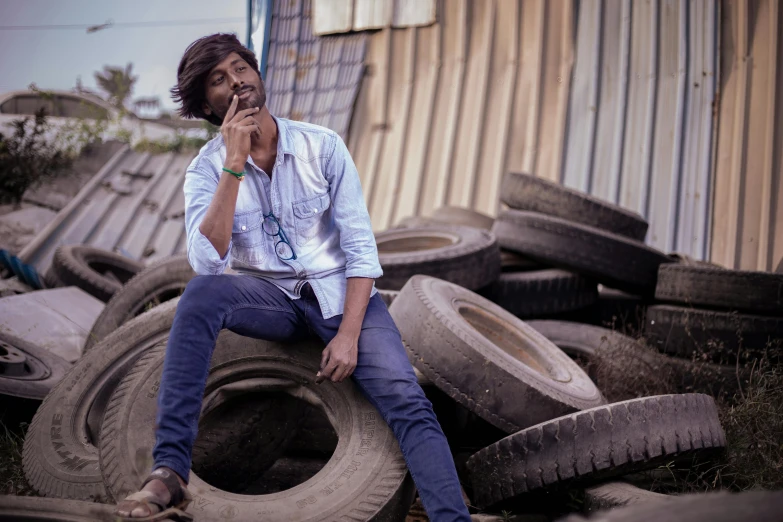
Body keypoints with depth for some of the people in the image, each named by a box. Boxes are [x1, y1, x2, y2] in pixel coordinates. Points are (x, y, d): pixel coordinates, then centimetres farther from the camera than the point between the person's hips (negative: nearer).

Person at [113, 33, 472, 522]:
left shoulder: (323, 146, -5)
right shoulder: (207, 169, -4)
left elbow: (361, 246, -7)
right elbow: (207, 263, -21)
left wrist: (348, 335, -18)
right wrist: (235, 164, -24)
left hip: (340, 295, 0)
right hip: (270, 298, 0)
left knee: (408, 404, -23)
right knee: (201, 294, -32)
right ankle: (169, 472, -31)